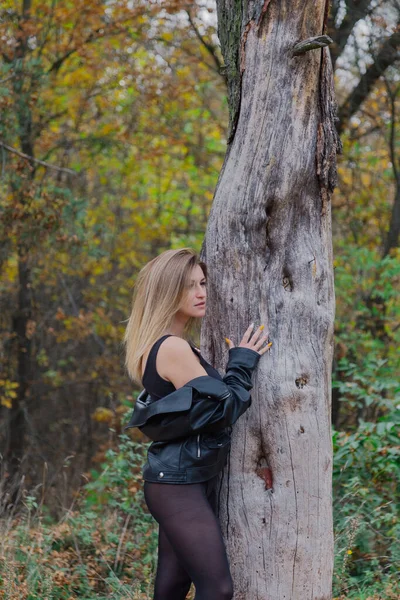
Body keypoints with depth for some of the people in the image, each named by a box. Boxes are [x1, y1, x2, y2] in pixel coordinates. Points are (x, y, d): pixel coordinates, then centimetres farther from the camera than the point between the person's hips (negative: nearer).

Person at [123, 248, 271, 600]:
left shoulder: (175, 346, 14)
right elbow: (220, 411, -18)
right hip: (179, 484, -10)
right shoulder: (173, 348, -17)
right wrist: (242, 363, -6)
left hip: (183, 480, 10)